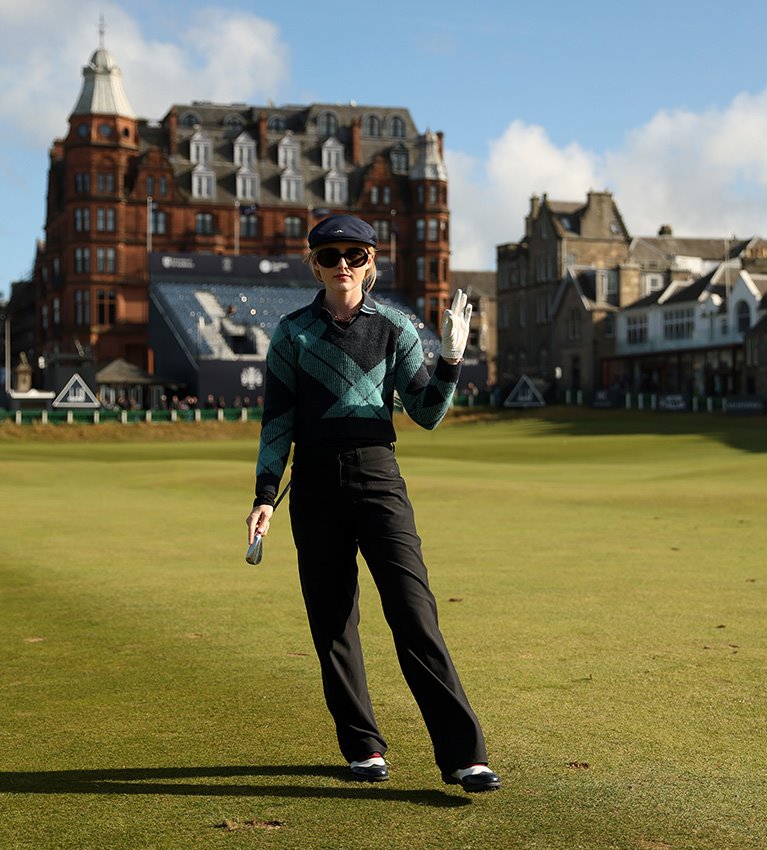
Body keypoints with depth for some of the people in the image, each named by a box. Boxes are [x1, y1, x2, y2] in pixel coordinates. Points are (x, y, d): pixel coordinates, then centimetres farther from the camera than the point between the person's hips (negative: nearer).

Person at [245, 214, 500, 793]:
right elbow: (277, 421, 7)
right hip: (315, 485, 2)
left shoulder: (395, 328, 5)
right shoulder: (293, 332, 7)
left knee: (413, 612, -11)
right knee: (332, 621, 4)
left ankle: (463, 755, -12)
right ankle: (363, 747, 19)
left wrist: (451, 360, -13)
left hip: (378, 478, -2)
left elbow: (426, 414, 2)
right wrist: (266, 495, -1)